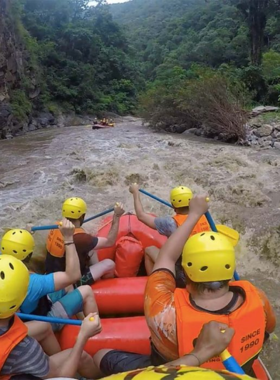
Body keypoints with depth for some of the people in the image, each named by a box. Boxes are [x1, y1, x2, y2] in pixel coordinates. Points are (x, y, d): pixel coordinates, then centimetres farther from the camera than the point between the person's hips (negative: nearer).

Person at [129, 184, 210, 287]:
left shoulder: (172, 224, -20)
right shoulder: (203, 218, -7)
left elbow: (141, 215, -10)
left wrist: (135, 192, 2)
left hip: (183, 279, -5)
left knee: (149, 250, 11)